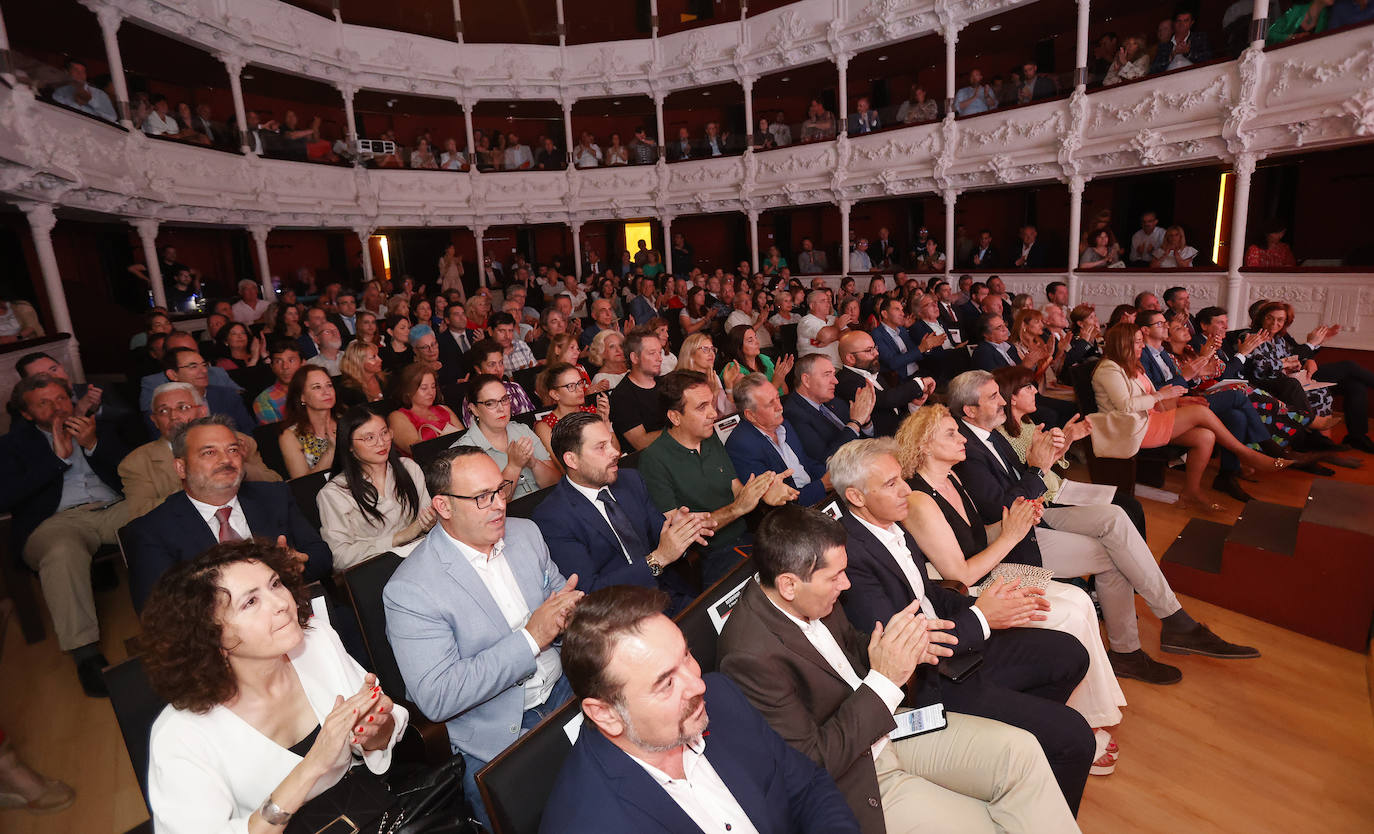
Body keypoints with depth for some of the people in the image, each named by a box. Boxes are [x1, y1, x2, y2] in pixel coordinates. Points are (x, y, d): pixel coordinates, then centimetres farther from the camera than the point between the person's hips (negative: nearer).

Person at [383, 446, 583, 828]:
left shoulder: (525, 532, 2)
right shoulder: (409, 589, -16)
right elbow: (436, 697, -20)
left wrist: (568, 612, -13)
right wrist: (531, 637, -25)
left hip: (566, 691, 5)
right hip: (496, 741, -4)